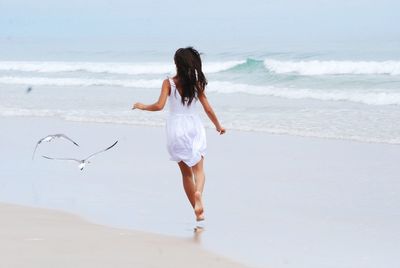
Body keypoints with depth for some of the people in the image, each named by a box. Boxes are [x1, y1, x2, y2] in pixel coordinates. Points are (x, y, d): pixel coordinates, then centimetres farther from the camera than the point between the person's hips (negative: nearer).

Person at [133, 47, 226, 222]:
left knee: (186, 172, 13)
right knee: (198, 169, 2)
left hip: (176, 129, 0)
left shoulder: (169, 83, -8)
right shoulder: (197, 83, -1)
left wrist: (142, 106, 3)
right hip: (194, 127, 0)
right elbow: (208, 109, 1)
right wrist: (218, 126, 16)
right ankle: (198, 192, -32)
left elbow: (159, 105, -15)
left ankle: (198, 211, 15)